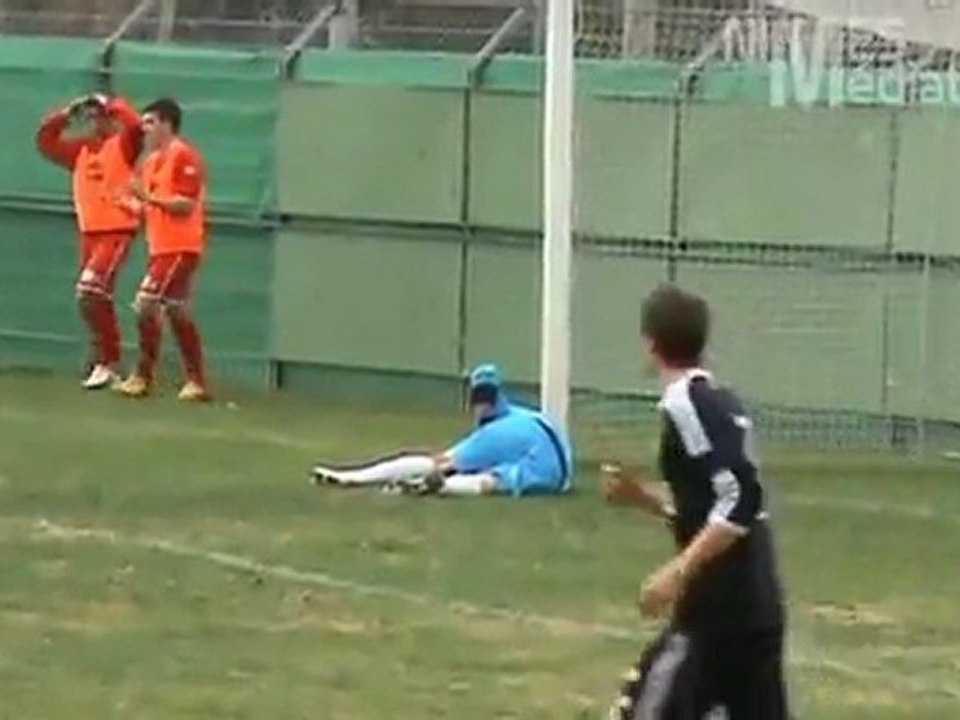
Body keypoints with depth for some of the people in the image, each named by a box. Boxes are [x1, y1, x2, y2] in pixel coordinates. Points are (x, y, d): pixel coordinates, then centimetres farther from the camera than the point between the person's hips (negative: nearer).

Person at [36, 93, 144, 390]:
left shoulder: (124, 145, -4)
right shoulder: (81, 149, 15)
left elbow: (136, 126, -24)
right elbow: (46, 142, 20)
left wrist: (112, 106, -11)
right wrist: (67, 114, 9)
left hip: (118, 231, -8)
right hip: (89, 231, 8)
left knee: (91, 292, -20)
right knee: (97, 299, 12)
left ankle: (106, 362, -15)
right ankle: (104, 364, 21)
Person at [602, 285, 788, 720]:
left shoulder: (685, 405, -12)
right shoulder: (723, 403, 15)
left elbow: (740, 499, -22)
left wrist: (679, 571, -22)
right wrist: (641, 497, 18)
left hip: (720, 606, -9)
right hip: (757, 603, 9)